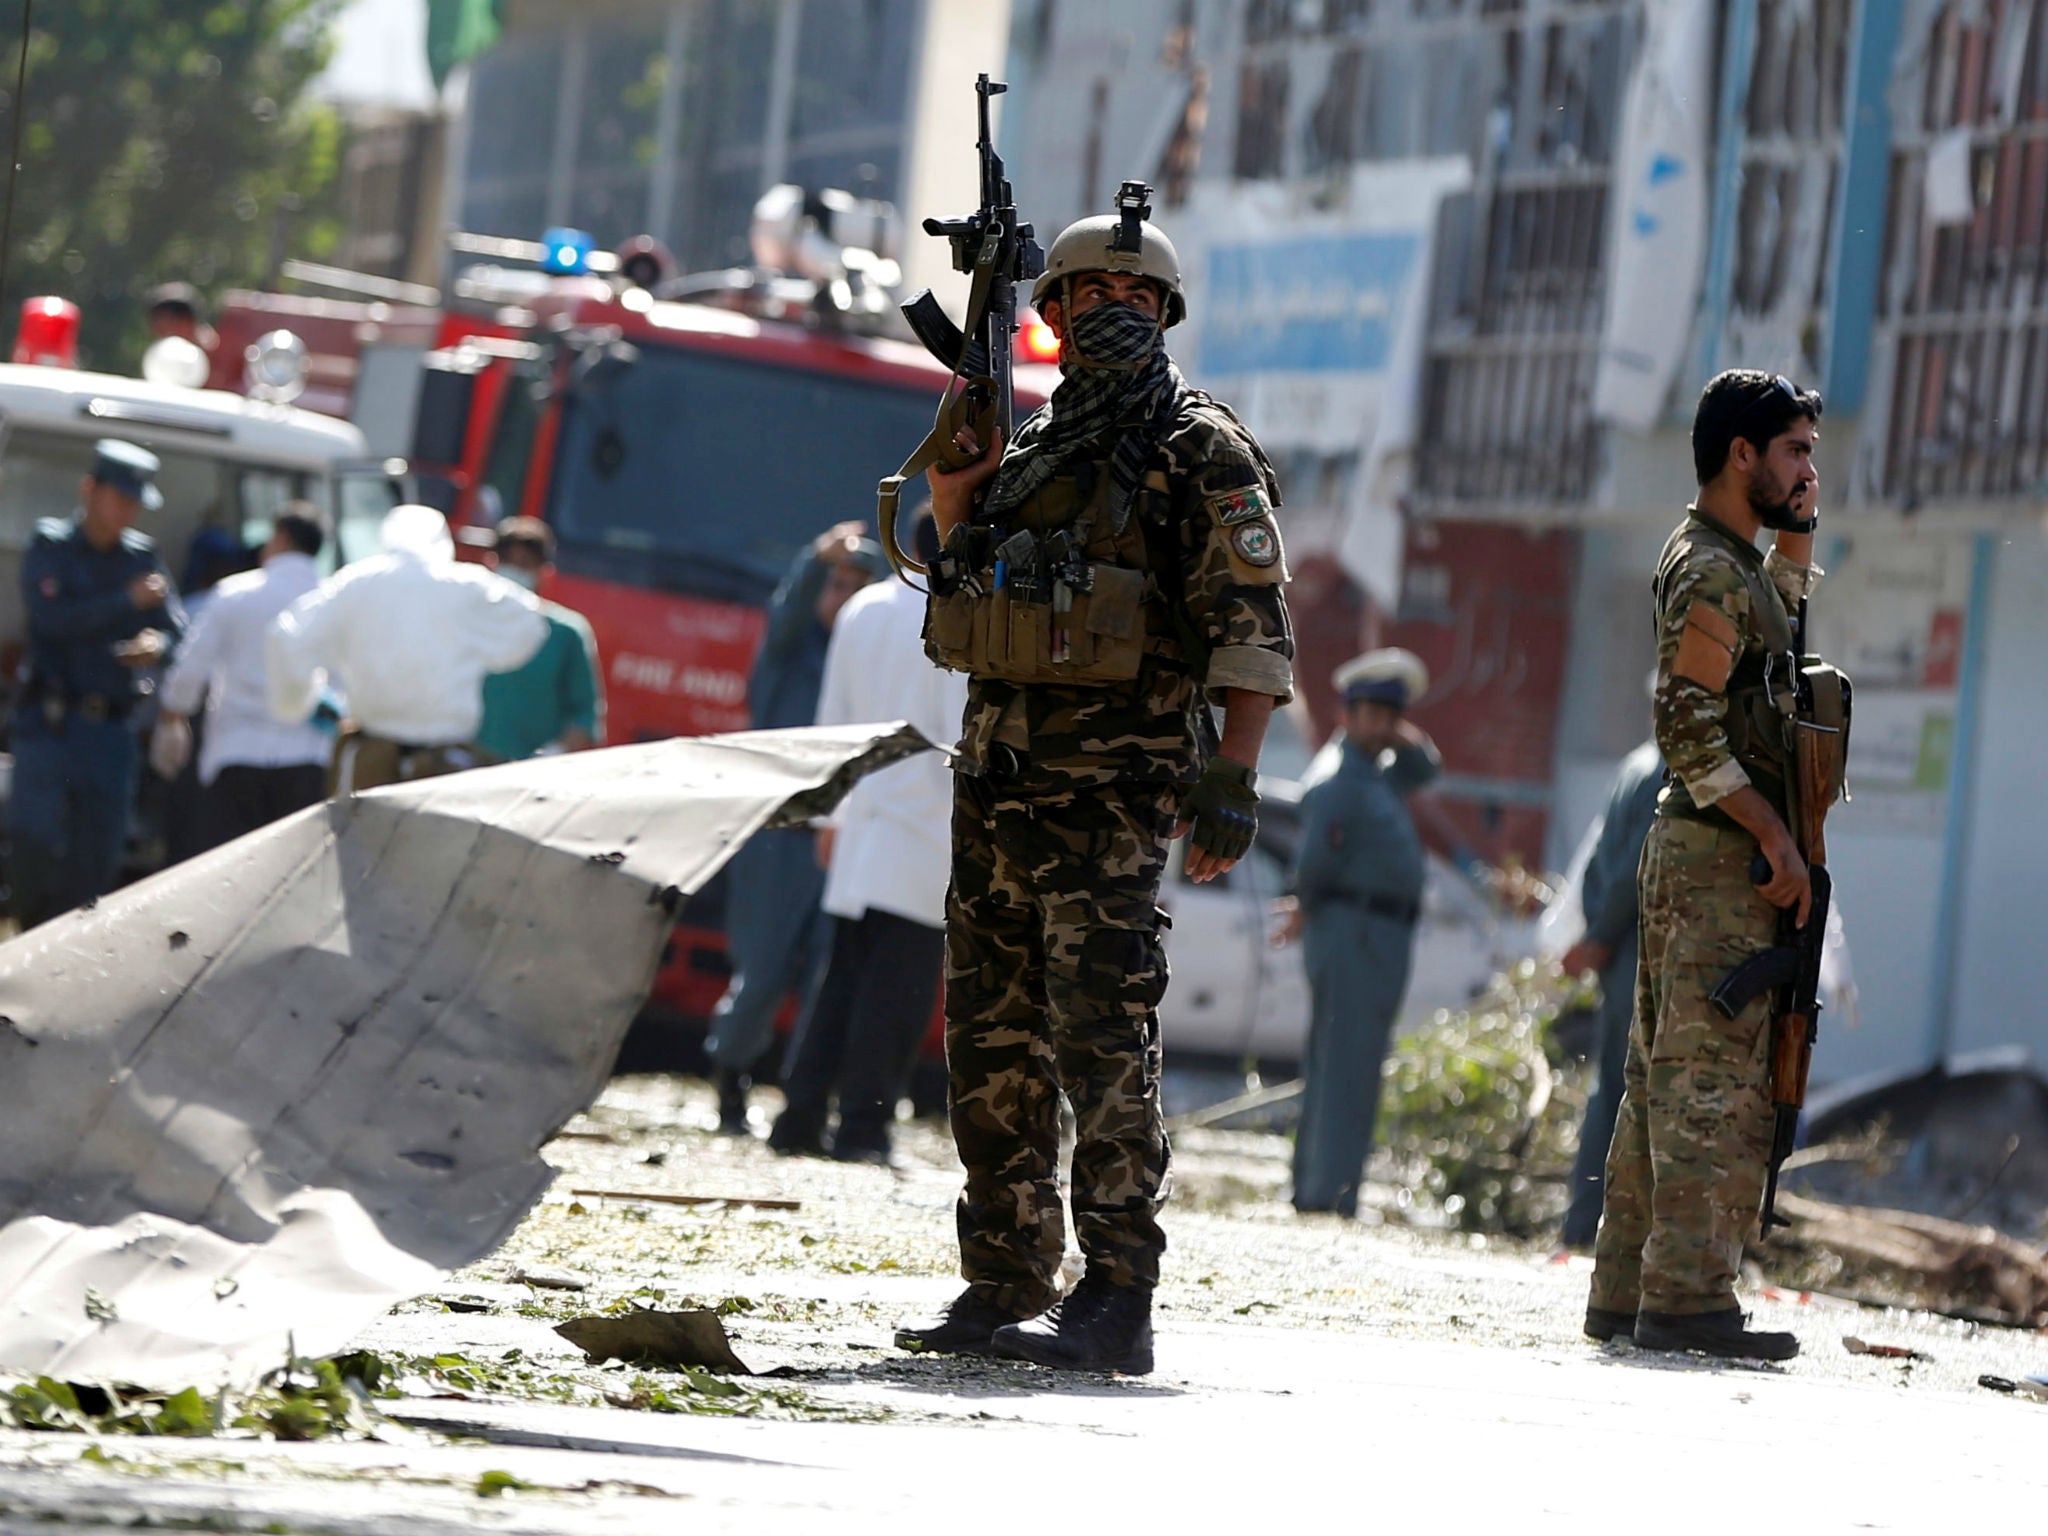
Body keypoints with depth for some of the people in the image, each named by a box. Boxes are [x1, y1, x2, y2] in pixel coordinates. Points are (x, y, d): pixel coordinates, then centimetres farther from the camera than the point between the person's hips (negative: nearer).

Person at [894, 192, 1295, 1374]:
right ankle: (1005, 1288, 14)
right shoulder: (1028, 450, 18)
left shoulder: (1201, 450, -3)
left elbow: (1255, 627, -9)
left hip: (1113, 782, -7)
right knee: (992, 1037, 8)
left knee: (1103, 1038, -11)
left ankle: (1114, 1306, -11)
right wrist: (953, 511, 8)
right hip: (999, 773, 7)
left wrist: (1234, 778, -19)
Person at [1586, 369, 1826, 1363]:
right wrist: (1774, 834, -20)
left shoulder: (1734, 563, 18)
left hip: (1694, 851, 10)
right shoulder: (1712, 571, -12)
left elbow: (1778, 625, 40)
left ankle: (1626, 1292, 14)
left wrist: (1796, 536, 23)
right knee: (1715, 1083, -11)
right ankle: (1688, 1299, -12)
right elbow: (1689, 728, -20)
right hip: (1719, 856, -10)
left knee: (1665, 1080, 11)